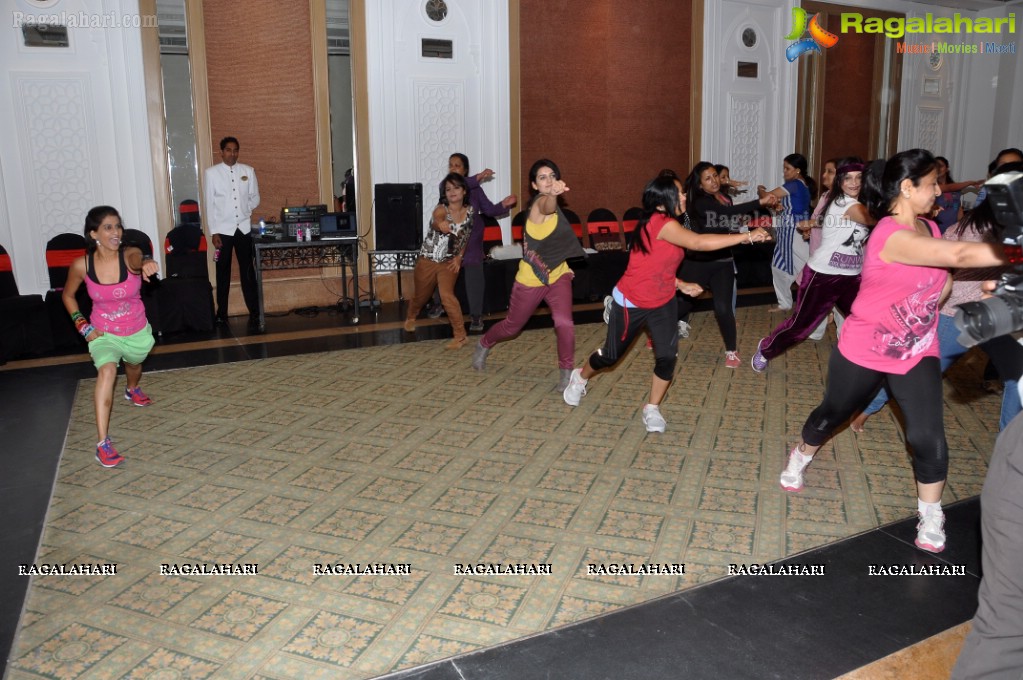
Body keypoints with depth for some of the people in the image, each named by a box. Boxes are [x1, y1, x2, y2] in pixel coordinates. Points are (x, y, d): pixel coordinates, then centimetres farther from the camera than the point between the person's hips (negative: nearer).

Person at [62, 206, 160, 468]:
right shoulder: (81, 265, -17)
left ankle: (132, 389, 69)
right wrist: (82, 325, -8)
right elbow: (67, 295, 3)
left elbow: (138, 259, -49)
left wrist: (147, 264, -73)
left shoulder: (130, 254, -22)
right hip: (103, 333, -2)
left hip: (137, 331, 2)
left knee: (134, 365, 28)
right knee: (107, 370, -28)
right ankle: (103, 443, -32)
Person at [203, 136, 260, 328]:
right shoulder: (211, 173, -3)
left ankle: (254, 313, 8)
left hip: (244, 228, 1)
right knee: (223, 272, 7)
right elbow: (209, 204, -4)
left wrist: (243, 211, 0)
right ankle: (222, 313, 15)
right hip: (223, 229, -1)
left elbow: (255, 198, 12)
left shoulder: (248, 171, 3)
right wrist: (213, 232, -7)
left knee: (248, 271, 4)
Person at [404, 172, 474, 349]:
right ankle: (411, 318, 50)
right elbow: (436, 221, -40)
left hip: (449, 262, 1)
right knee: (421, 295, 17)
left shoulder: (470, 211, -4)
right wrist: (439, 224, -60)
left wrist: (459, 257, -1)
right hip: (427, 260, -1)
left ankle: (460, 335, -12)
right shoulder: (441, 209, -17)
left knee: (447, 295, -20)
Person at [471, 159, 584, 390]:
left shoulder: (550, 204, 3)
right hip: (531, 280, -5)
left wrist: (563, 264, 12)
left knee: (564, 323, -19)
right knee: (511, 326, 15)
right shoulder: (539, 203, -22)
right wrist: (553, 194, -72)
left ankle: (566, 374, -2)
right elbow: (547, 206, -51)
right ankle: (483, 345, 46)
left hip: (558, 276, 5)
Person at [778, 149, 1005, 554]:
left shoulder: (929, 229, 0)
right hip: (864, 352, -5)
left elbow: (941, 286, 3)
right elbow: (960, 254, -39)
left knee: (929, 437, -5)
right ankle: (798, 459, 46)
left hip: (918, 353, 5)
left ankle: (931, 521, 14)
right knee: (832, 414, 17)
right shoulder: (891, 235, -28)